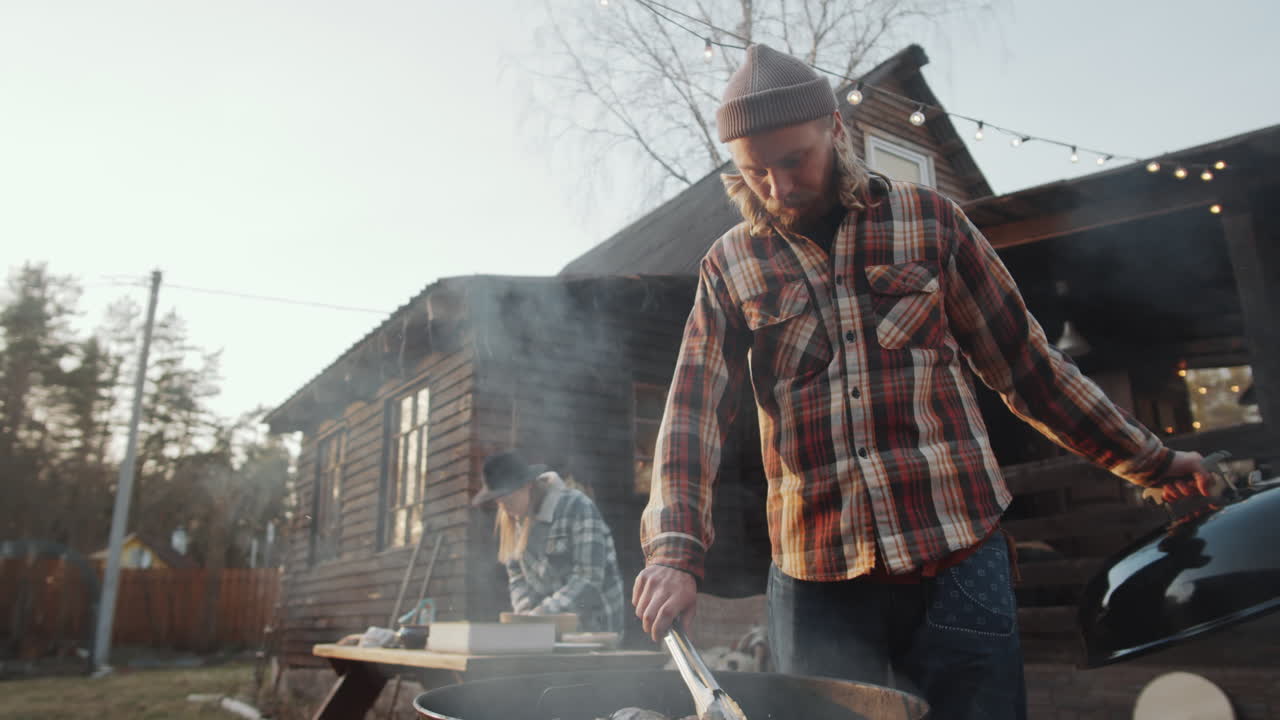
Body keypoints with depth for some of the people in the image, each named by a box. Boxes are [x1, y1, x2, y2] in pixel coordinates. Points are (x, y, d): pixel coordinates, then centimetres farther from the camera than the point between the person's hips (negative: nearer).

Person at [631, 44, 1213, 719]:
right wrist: (674, 551, -16)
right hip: (816, 581, 1)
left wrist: (1151, 461, 13)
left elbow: (1025, 362, 9)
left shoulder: (929, 220, 3)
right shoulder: (730, 266, 4)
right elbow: (692, 411, -3)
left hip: (958, 559, 0)